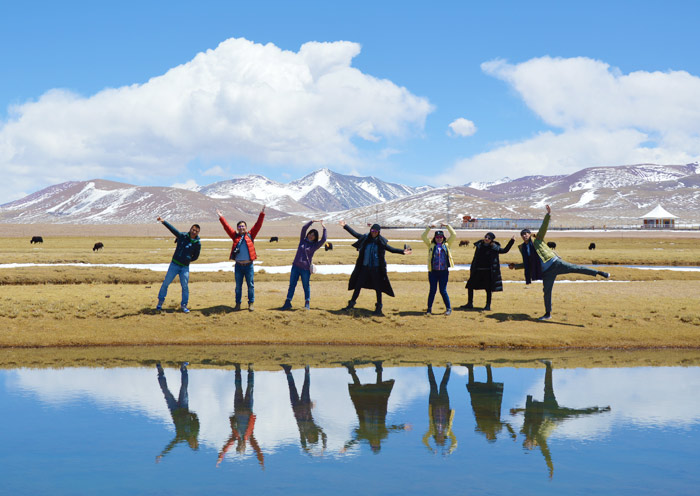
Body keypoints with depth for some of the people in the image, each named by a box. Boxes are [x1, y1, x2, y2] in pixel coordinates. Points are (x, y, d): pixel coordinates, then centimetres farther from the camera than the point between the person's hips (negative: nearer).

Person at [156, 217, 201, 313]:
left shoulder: (197, 244, -2)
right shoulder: (182, 236, -3)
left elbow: (195, 257, 8)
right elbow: (172, 229, -8)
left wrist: (186, 260, 2)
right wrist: (163, 221, -17)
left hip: (185, 267, 0)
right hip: (174, 265, 0)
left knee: (185, 286, 0)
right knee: (166, 283, 3)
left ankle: (183, 305, 11)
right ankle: (160, 302, 17)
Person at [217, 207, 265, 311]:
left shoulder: (250, 235, 5)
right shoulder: (235, 236, 8)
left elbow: (258, 225, 1)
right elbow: (227, 227, 6)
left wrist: (262, 214, -3)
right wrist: (221, 218, 3)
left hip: (248, 265, -1)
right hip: (238, 265, 1)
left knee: (250, 285, 3)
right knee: (238, 285, 7)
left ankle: (251, 303, 11)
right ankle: (238, 304, 14)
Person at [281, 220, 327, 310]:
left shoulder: (315, 245, 4)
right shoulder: (302, 241, 10)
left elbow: (323, 240, -9)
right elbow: (304, 228, 3)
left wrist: (324, 229, -8)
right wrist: (313, 221, 1)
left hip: (305, 269, -3)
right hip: (295, 266, 3)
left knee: (306, 286, 4)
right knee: (292, 284, 3)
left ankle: (307, 303, 13)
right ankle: (288, 303, 4)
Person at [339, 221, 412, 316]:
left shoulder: (381, 242, -4)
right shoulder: (365, 238, 2)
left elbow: (391, 249, -1)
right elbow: (355, 233, 10)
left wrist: (402, 251, -12)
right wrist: (345, 226, 11)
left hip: (376, 268, -2)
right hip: (365, 267, 2)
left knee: (378, 287, 3)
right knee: (358, 285, 7)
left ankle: (378, 308, 13)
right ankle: (351, 304, 19)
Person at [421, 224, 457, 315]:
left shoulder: (447, 245, 9)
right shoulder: (431, 245, 9)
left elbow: (454, 235, 7)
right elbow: (423, 236, 4)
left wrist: (447, 226, 5)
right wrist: (429, 227, -2)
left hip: (444, 272, -1)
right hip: (433, 272, 1)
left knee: (443, 291, 0)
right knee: (432, 290, 4)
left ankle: (448, 308, 12)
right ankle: (429, 308, 14)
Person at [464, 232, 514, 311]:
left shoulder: (494, 248, -3)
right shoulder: (479, 246, 6)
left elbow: (505, 250, 6)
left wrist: (512, 241, -1)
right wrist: (471, 269, 13)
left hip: (488, 272, -4)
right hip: (478, 271, 4)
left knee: (488, 288, 1)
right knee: (470, 285, 4)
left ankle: (488, 305, 13)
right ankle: (470, 304, 15)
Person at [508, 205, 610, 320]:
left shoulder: (537, 239, 6)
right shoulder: (524, 249, 16)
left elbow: (544, 227, -4)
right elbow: (527, 264, 26)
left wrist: (548, 214, -16)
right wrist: (515, 266, 17)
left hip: (554, 263, -4)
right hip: (546, 271, 4)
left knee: (574, 268, -18)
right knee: (546, 291, 4)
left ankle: (599, 272, -17)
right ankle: (548, 314, 13)